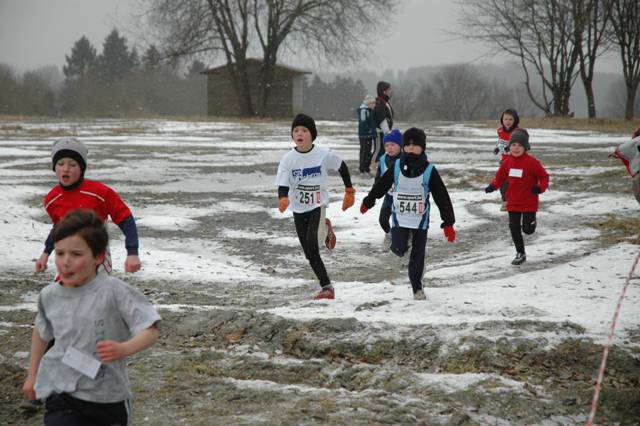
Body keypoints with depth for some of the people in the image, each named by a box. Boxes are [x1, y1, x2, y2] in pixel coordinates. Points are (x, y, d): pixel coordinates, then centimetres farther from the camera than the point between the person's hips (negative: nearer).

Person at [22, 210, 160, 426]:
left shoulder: (114, 291, -15)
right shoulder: (49, 296, -1)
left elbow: (151, 331, -18)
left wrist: (124, 349, -36)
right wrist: (32, 375, 24)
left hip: (107, 397, -1)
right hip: (61, 394, 1)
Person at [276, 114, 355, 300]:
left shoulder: (323, 155, -11)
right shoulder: (288, 159, -8)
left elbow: (342, 167, 8)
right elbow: (282, 185, -13)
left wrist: (349, 190, 15)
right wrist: (282, 199, -36)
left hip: (317, 206, -3)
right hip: (298, 209, 3)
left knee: (311, 244, -27)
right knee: (310, 254, 7)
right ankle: (326, 286, 21)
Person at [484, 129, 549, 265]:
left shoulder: (532, 162, -15)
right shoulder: (507, 162, 1)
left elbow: (544, 176, -8)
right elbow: (500, 176, 14)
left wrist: (540, 187, -25)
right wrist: (493, 186, -2)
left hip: (529, 203, -5)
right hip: (513, 202, 5)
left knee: (527, 229, -3)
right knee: (514, 228, 6)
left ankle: (531, 221, 35)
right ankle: (520, 254, 20)